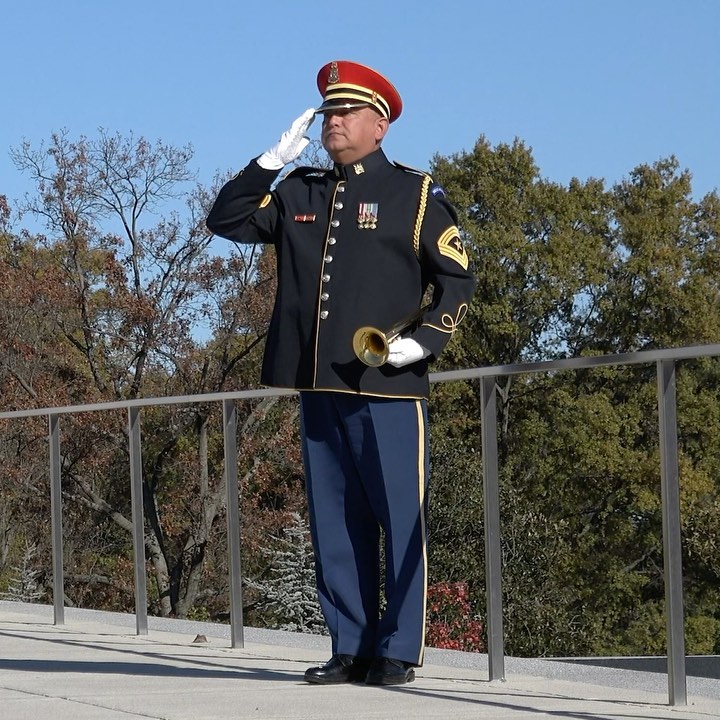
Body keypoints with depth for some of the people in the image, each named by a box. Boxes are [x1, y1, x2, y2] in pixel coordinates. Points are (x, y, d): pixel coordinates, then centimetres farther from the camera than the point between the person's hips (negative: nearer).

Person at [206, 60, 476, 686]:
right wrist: (275, 159, 6)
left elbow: (457, 280, 3)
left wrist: (423, 342, -12)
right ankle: (351, 649, 13)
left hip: (389, 386, -5)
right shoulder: (299, 194, 17)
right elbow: (226, 220, 15)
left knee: (400, 521, -3)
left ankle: (398, 652, 3)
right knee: (335, 524, 7)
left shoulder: (415, 194, 4)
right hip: (319, 386, 5)